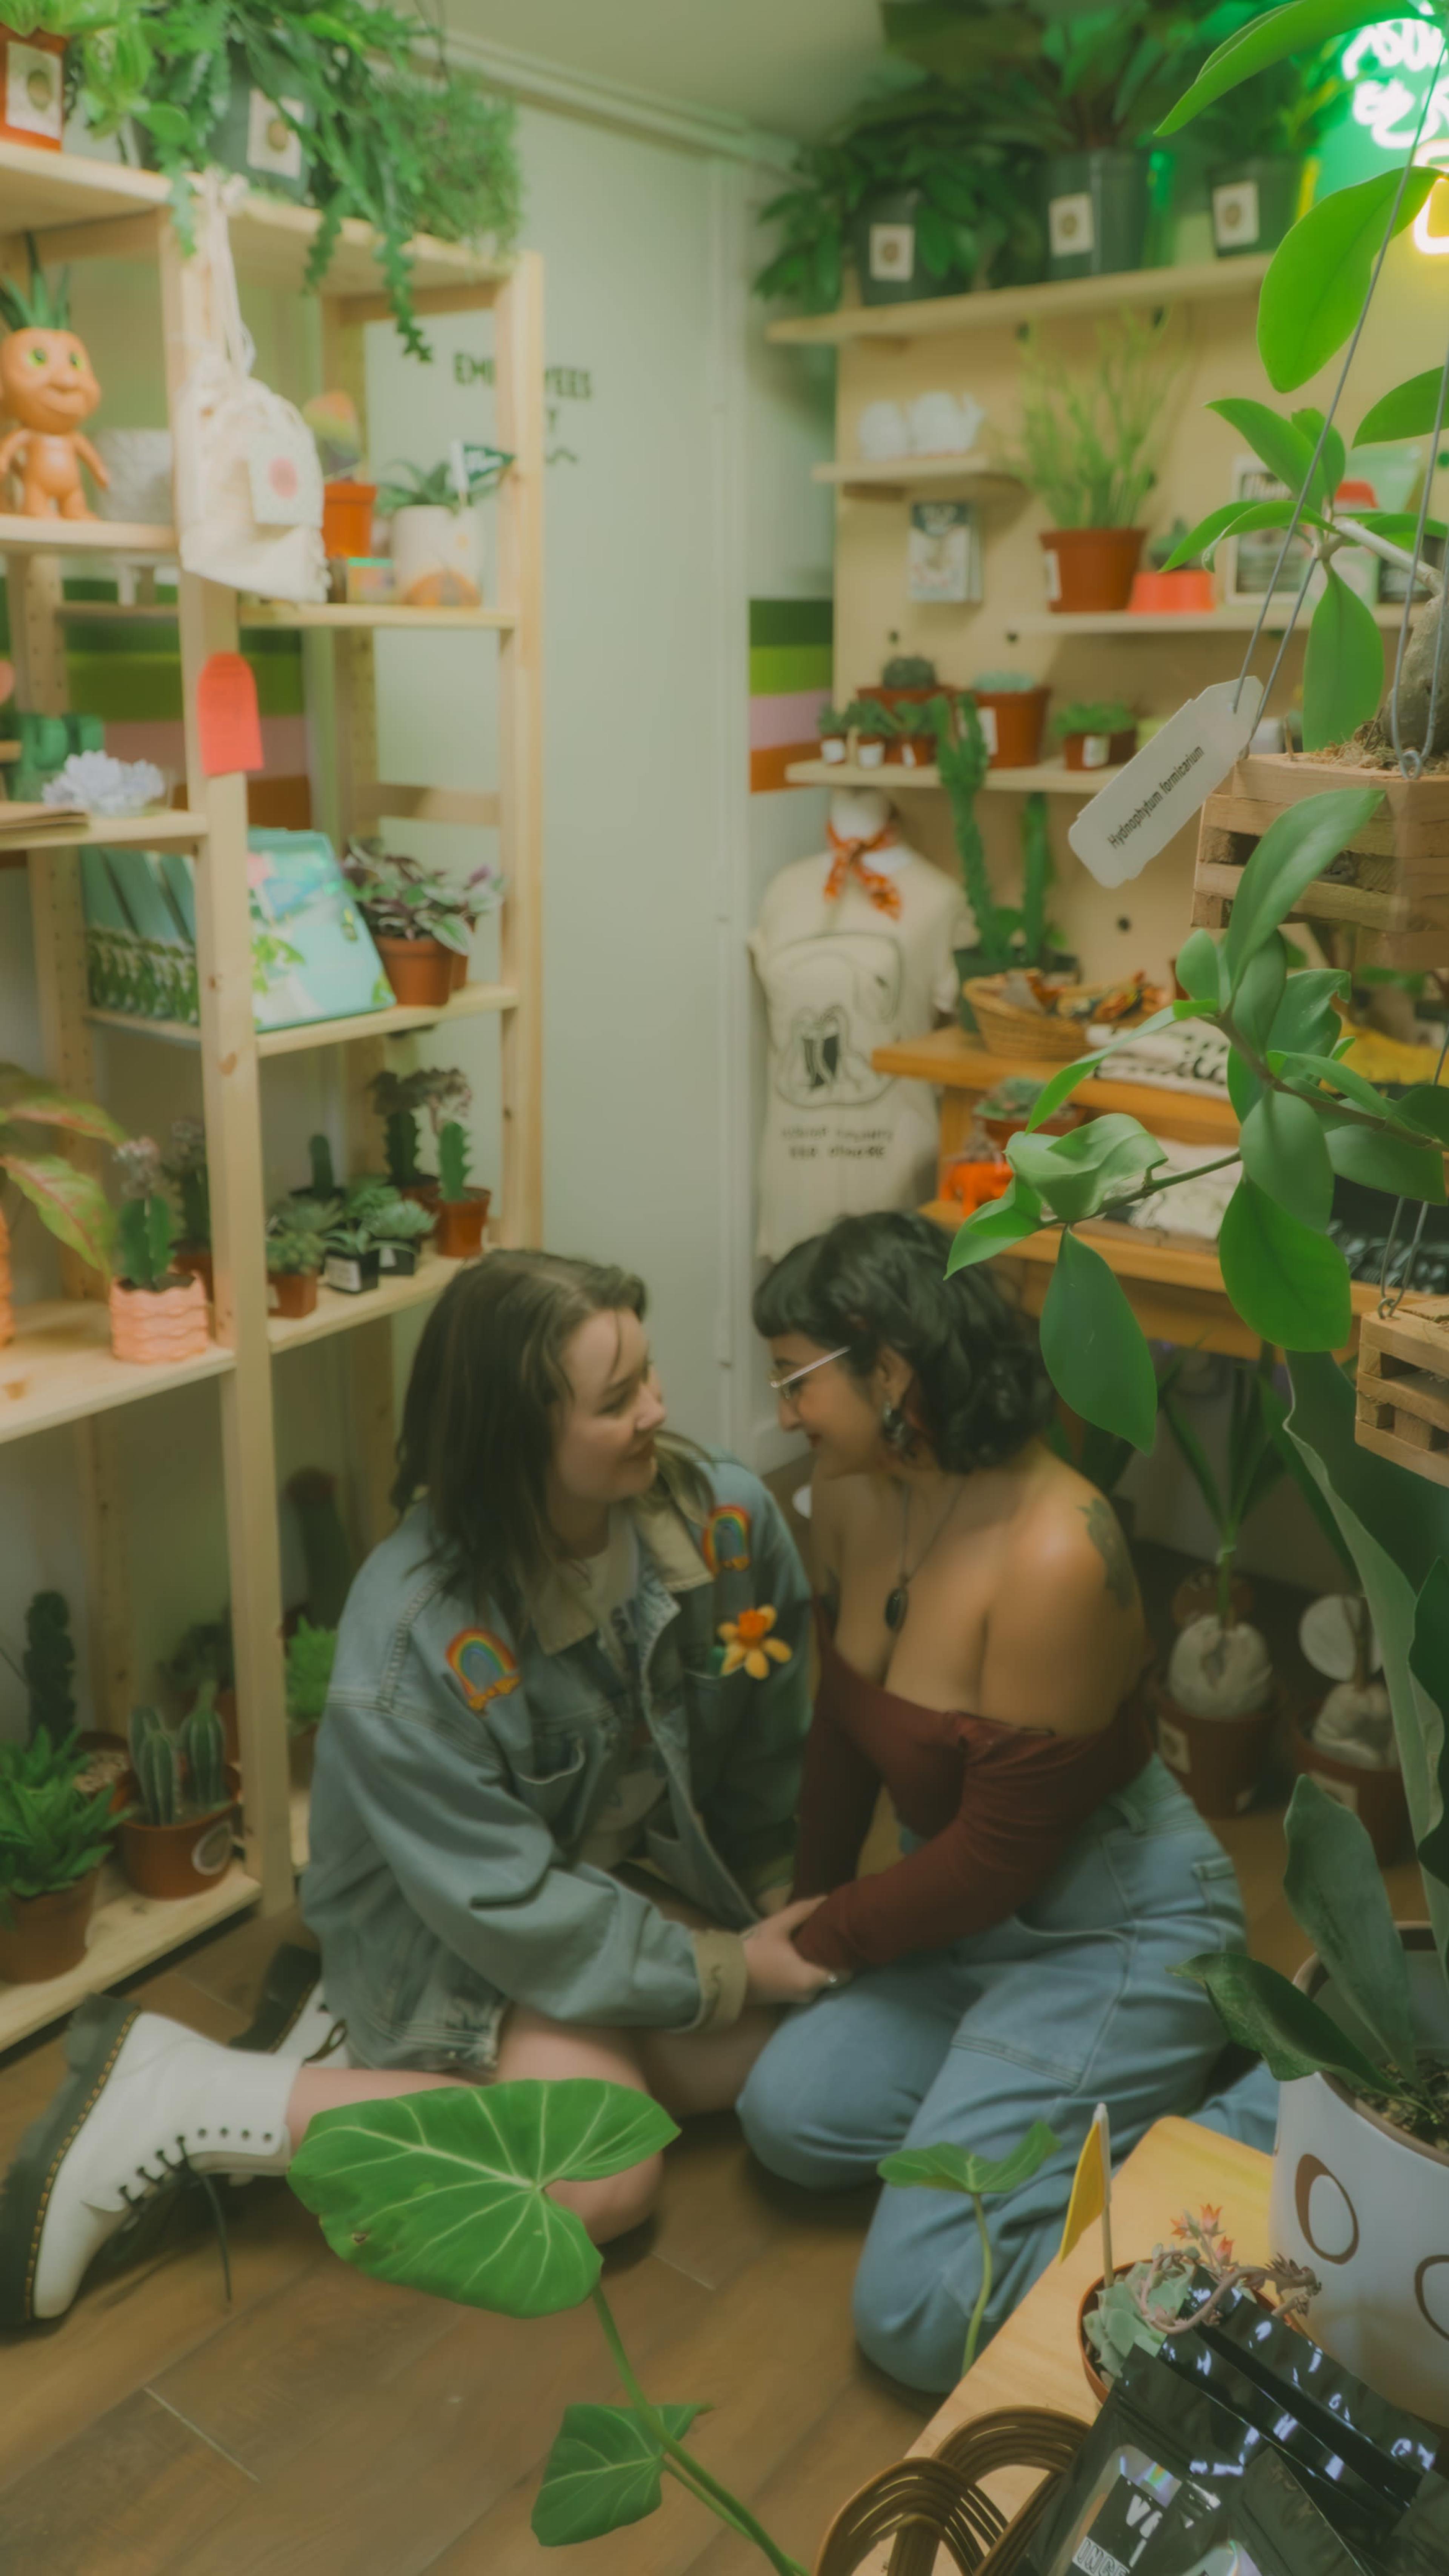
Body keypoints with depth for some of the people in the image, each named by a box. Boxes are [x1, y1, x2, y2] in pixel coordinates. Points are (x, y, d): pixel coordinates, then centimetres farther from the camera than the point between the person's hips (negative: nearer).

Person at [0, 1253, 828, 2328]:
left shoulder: (727, 1515, -20)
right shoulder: (412, 1644, -33)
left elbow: (772, 1751, -2)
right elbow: (512, 1907, -24)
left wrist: (774, 1908, 3)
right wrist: (723, 1968, -18)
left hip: (631, 1868, 7)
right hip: (452, 1929, -6)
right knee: (605, 2181, -18)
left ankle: (380, 2047, 9)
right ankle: (180, 2096, -9)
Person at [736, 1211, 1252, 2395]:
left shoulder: (1054, 1556, -31)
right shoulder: (853, 1493, -7)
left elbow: (1000, 1852, -21)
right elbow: (843, 1720, 7)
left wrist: (824, 1942, -8)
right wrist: (813, 1898, 10)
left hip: (1116, 1927, -8)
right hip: (978, 1908, 8)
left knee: (916, 2309, -11)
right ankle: (1044, 2088, 11)